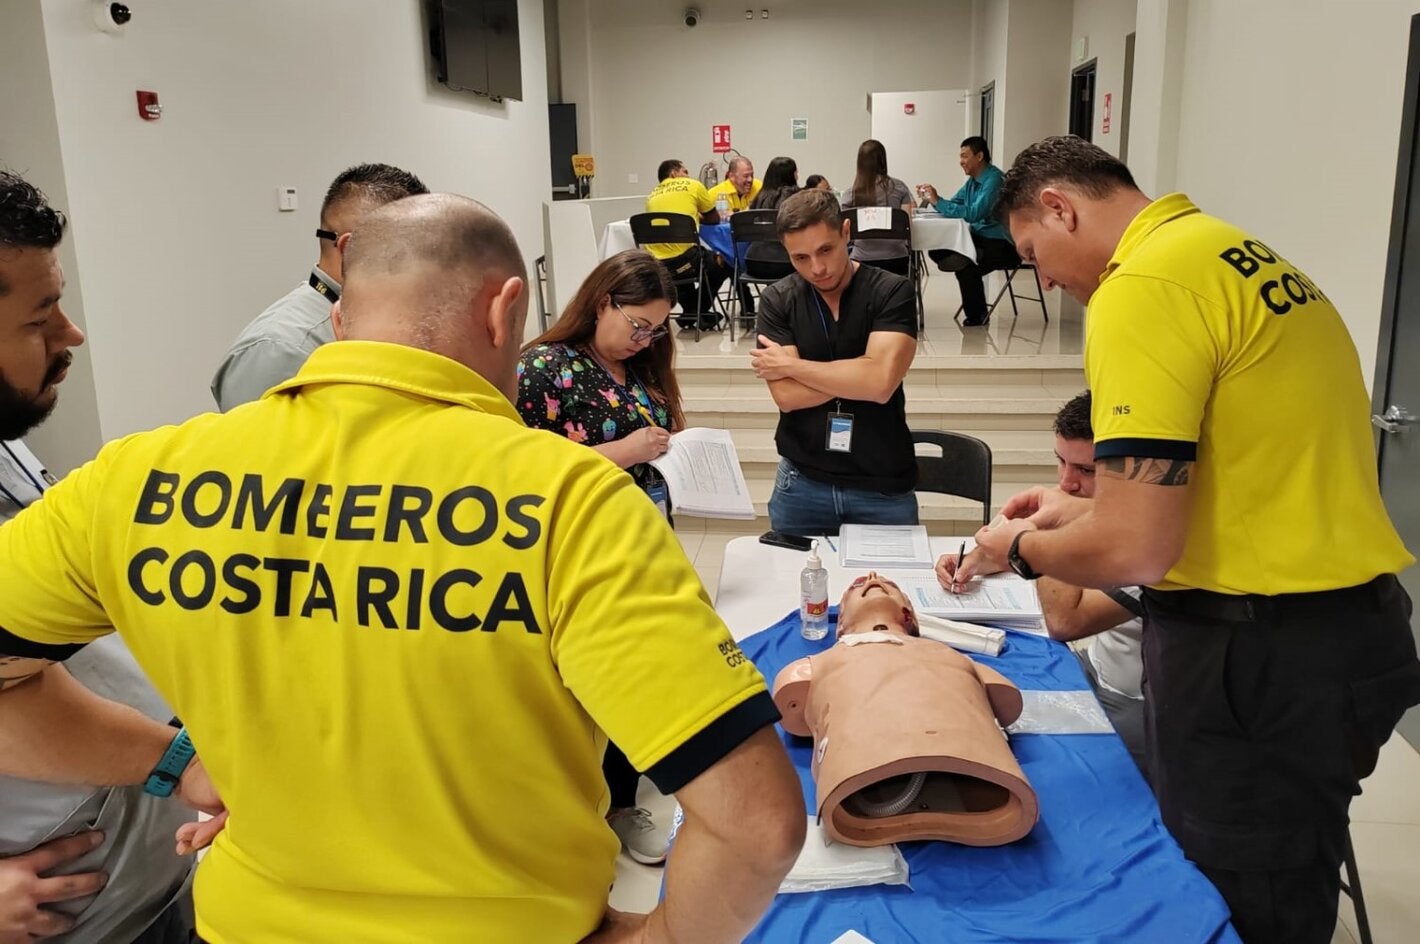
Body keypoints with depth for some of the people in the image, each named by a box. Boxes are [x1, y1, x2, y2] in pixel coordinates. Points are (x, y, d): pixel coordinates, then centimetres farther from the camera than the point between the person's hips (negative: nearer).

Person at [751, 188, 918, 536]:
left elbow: (880, 383, -22)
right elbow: (786, 396, -12)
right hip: (800, 483, 2)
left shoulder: (892, 292, -8)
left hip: (884, 487, -1)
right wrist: (858, 371, -17)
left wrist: (789, 365, -13)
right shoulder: (777, 300, -2)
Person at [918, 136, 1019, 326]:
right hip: (979, 237, 10)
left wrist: (938, 201, -24)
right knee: (937, 251, -1)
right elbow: (953, 205, 16)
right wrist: (931, 199, -3)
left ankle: (977, 315, -8)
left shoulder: (994, 179, -17)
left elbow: (974, 213, -26)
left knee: (963, 263, -31)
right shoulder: (973, 180, 12)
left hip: (1001, 244, -10)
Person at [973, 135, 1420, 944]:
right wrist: (1085, 509, 21)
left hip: (1260, 653, -9)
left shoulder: (1143, 287, -18)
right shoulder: (1234, 253, 13)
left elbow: (1136, 550, -22)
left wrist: (1023, 548, -1)